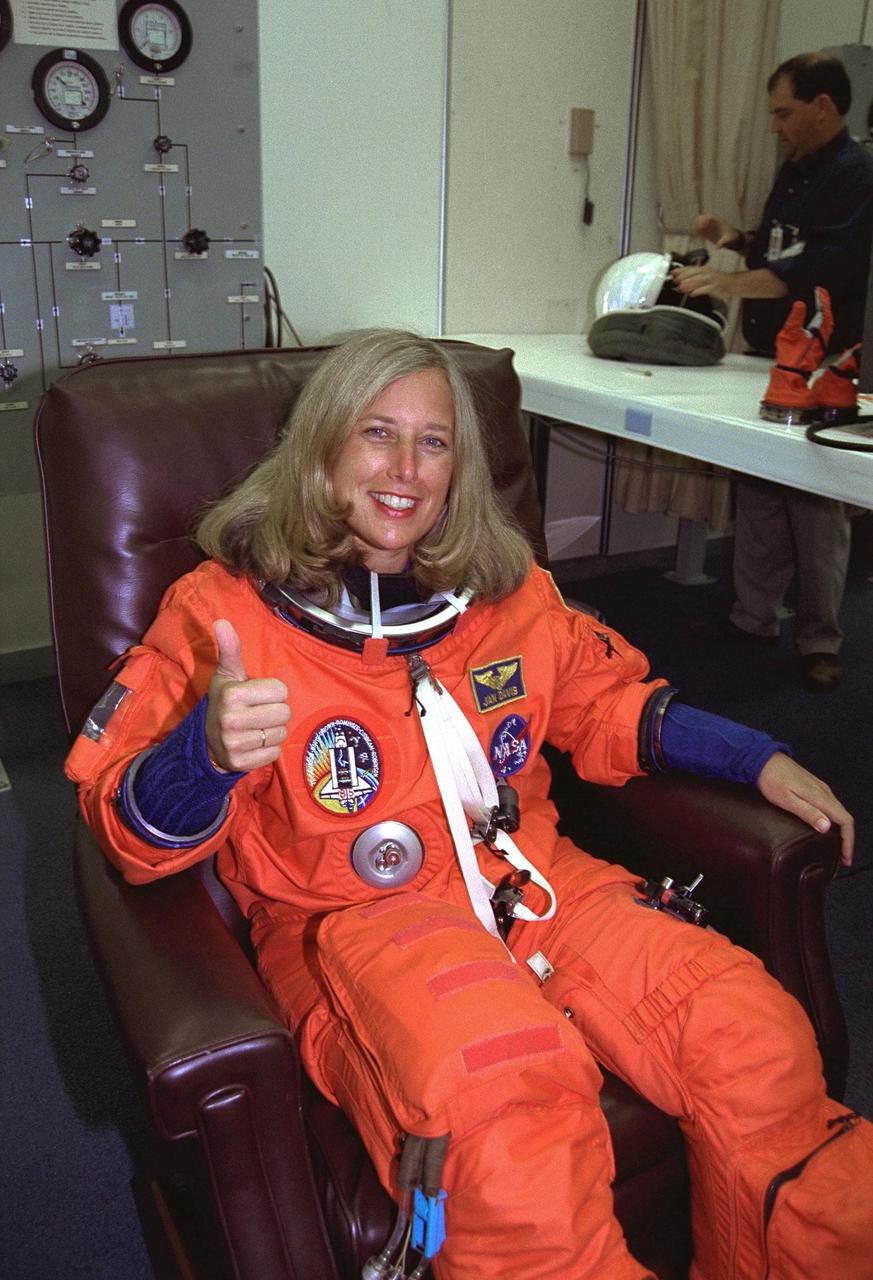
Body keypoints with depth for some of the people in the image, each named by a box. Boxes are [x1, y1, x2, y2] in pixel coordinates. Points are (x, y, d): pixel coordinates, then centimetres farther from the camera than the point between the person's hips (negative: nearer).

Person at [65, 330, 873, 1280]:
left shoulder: (506, 590, 13)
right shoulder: (225, 609, -1)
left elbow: (607, 703, 25)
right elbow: (130, 830, -4)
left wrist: (757, 758, 12)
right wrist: (209, 751, -27)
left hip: (531, 883, 5)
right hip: (348, 916, -4)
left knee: (751, 1034, -19)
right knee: (496, 1089, -36)